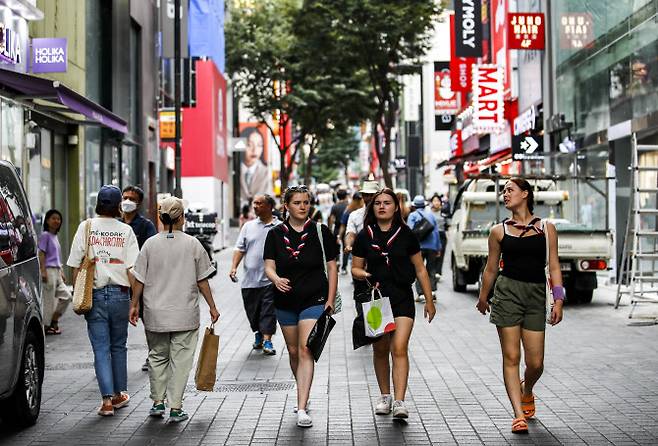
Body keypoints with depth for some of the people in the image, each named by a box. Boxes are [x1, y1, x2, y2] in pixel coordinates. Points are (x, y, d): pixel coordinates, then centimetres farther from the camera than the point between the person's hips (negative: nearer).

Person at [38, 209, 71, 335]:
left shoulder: (55, 236, 18)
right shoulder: (45, 235, -7)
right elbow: (41, 254, -13)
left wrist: (61, 272, 21)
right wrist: (43, 271, -20)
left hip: (56, 271, 9)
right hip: (49, 270, -9)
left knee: (66, 295, 7)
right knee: (48, 299, -4)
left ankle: (53, 321, 15)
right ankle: (46, 326, 3)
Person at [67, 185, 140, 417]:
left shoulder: (86, 227, -1)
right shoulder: (126, 231, -2)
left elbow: (76, 265, -2)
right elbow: (132, 269, -6)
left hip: (94, 294, 0)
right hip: (120, 294, 0)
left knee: (101, 348, 2)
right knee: (118, 346, 15)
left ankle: (107, 399, -6)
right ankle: (119, 394, 24)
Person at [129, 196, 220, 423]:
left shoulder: (150, 244, -3)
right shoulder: (192, 244, -5)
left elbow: (140, 280, 0)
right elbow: (202, 280, -1)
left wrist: (134, 304, 12)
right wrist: (212, 306, 9)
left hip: (155, 314, 2)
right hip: (185, 314, -2)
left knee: (157, 356, 17)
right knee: (180, 359, 4)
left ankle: (157, 402, 19)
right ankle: (175, 407, 2)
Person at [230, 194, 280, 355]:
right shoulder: (248, 226, 10)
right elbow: (240, 249, 9)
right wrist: (234, 267, -5)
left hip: (270, 280, -4)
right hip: (249, 279, 4)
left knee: (268, 311, -6)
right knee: (251, 310, 12)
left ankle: (267, 341, -4)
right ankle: (258, 334, 34)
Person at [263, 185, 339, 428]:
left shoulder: (320, 232, -2)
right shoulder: (275, 234, 2)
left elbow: (332, 267, 2)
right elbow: (269, 266, -2)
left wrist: (330, 301, -3)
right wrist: (277, 279, -25)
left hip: (314, 300, -3)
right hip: (285, 302, 3)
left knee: (305, 350, -14)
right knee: (293, 352, 14)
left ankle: (301, 409, -17)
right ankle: (304, 396, 35)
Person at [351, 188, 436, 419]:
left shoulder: (406, 235, 2)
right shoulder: (364, 236, 3)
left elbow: (420, 269, 8)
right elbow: (355, 269, 10)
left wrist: (429, 301, 8)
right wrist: (366, 275, -14)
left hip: (402, 298, -2)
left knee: (399, 348, -14)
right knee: (380, 350, 9)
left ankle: (399, 401, -18)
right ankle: (385, 396, 26)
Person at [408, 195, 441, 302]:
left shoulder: (413, 215, 3)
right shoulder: (431, 215, 15)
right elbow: (436, 232, 14)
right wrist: (438, 248, 17)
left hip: (419, 246, -3)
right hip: (432, 247, 3)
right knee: (431, 270, 13)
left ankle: (421, 294, -5)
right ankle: (432, 291, 5)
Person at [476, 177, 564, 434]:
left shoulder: (546, 229, 7)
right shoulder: (499, 231, 8)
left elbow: (554, 267, 6)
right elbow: (491, 268, 17)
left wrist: (558, 300, -3)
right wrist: (483, 298, 24)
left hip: (536, 296, 0)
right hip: (507, 292, 0)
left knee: (535, 362, 0)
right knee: (511, 357, -6)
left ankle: (526, 392, 34)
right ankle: (519, 415, -3)